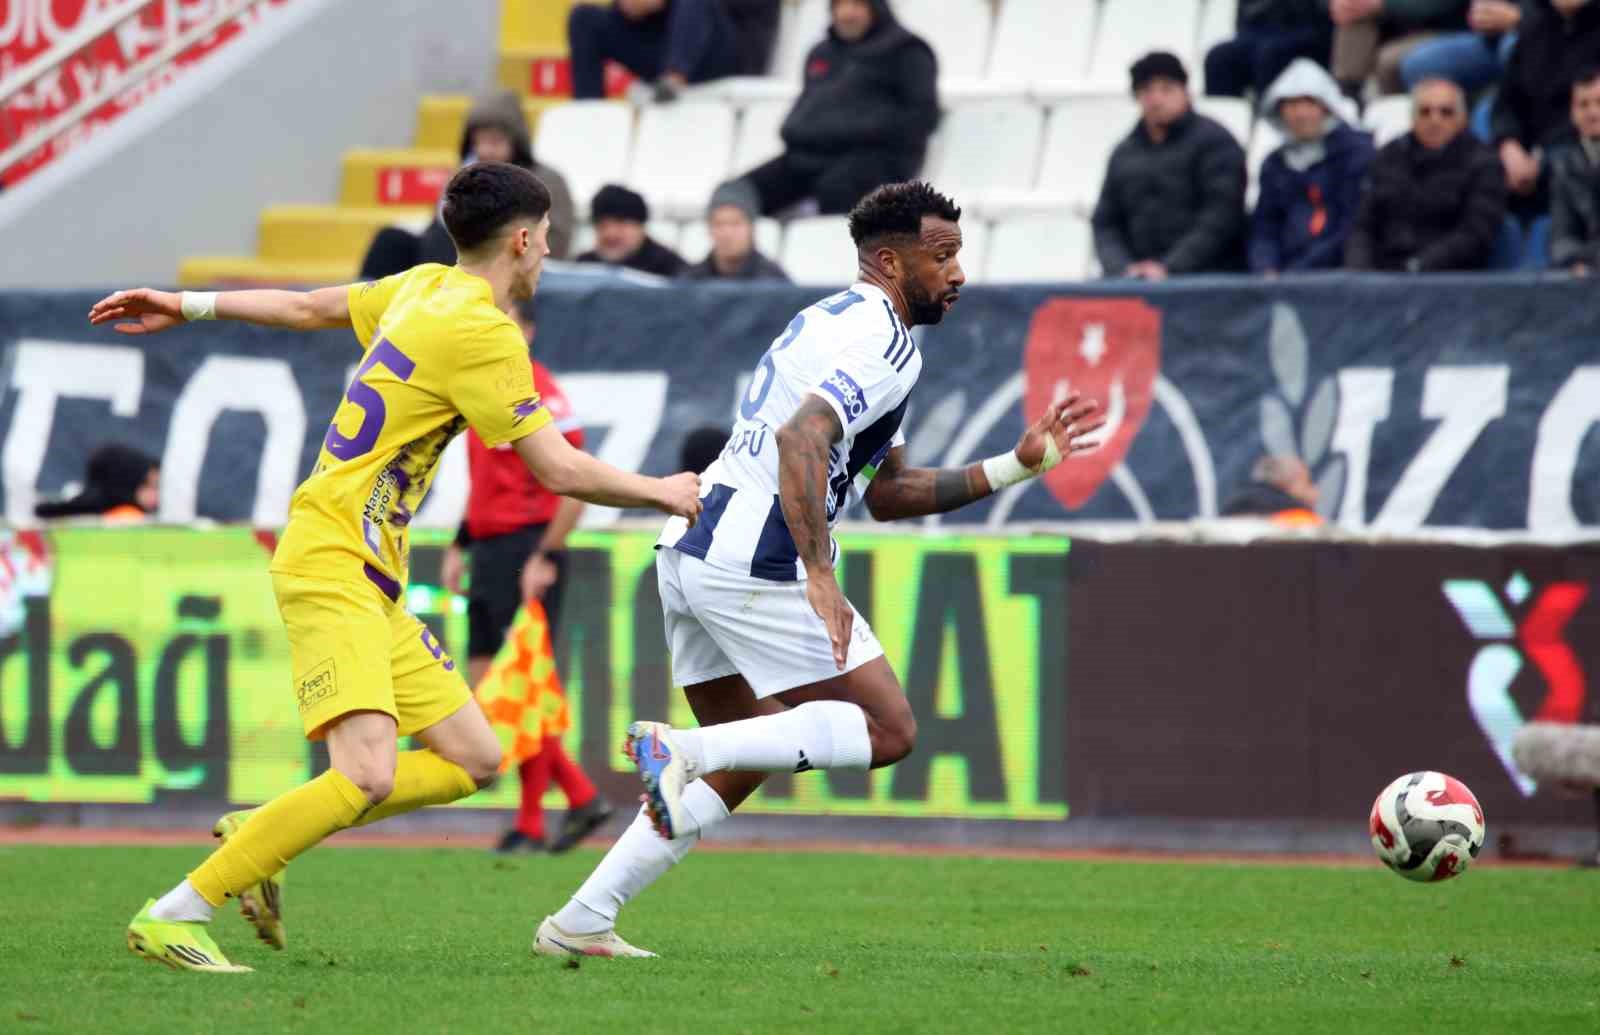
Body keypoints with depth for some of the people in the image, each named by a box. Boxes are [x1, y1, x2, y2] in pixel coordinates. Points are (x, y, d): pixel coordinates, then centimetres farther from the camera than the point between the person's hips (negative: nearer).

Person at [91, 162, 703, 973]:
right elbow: (559, 470, -12)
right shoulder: (483, 331, -14)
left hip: (370, 581, 10)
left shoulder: (426, 289, 13)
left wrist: (191, 307, 37)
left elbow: (308, 307, 25)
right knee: (366, 777, -25)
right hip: (334, 564, -10)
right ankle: (173, 916, -20)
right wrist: (663, 494, 3)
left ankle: (256, 837, 10)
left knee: (473, 760, 6)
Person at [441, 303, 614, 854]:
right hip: (490, 550, 9)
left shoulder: (540, 395, -11)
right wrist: (461, 546, 19)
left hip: (528, 550, -9)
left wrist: (545, 557, -19)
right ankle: (581, 796, 14)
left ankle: (531, 825, 0)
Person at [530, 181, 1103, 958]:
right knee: (887, 731, -3)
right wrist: (820, 576, -32)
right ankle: (682, 748, -18)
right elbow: (801, 439, -27)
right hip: (753, 564, -10)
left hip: (691, 552, 10)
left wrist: (1018, 465, 23)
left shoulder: (832, 321, 23)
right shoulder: (883, 341, -10)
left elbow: (885, 492, 26)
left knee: (741, 763, 19)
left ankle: (580, 923, 13)